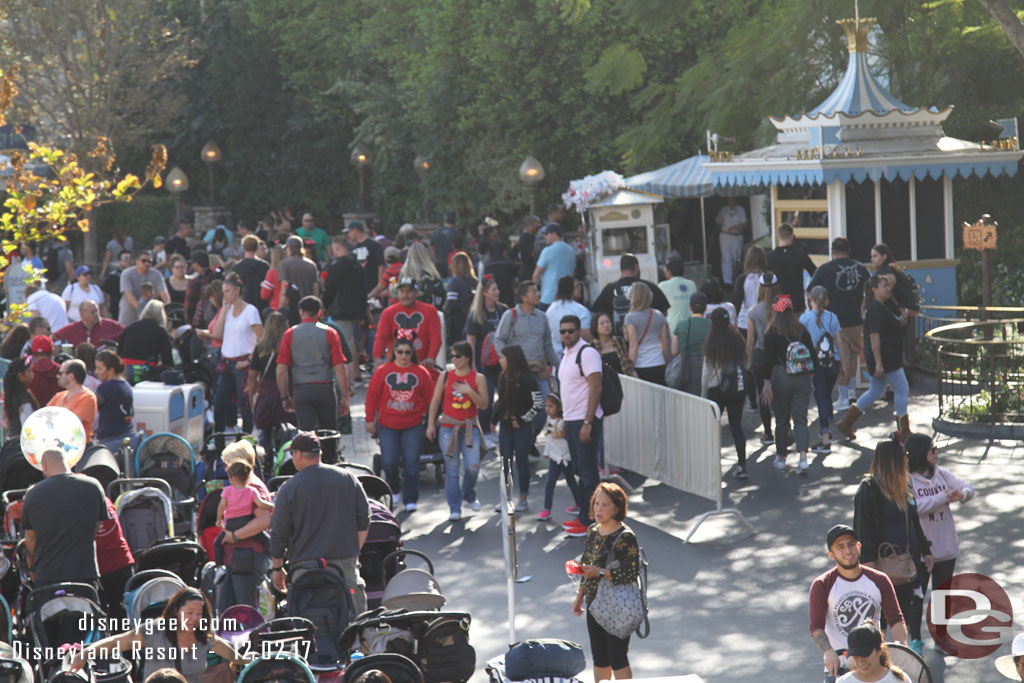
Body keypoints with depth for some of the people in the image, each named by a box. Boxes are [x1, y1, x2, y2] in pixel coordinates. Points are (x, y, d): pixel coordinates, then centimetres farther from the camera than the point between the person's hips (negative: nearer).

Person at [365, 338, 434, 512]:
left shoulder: (421, 372, 2)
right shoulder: (382, 371, 1)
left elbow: (430, 398, 6)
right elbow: (371, 396, 3)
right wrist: (370, 420, 2)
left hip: (413, 426, 0)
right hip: (387, 425, 0)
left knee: (411, 462, -3)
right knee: (389, 461, -4)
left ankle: (410, 499, 6)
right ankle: (394, 490, 25)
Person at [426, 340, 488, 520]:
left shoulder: (478, 378, 1)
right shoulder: (445, 376, 4)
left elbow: (484, 404, -4)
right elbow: (435, 401, 8)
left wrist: (470, 391, -18)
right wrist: (430, 424, 3)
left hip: (469, 427, 0)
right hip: (448, 427, 0)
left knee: (473, 466, -7)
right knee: (452, 469, -2)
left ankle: (469, 496, 23)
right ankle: (454, 509, 4)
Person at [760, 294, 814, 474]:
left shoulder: (772, 333, -9)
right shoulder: (802, 330, 2)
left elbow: (768, 360, -10)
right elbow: (812, 356, 7)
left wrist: (767, 384, -6)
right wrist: (811, 378, 18)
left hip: (781, 378, -3)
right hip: (803, 379, 3)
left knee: (781, 420, 10)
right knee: (801, 419, 4)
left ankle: (781, 457, 22)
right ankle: (803, 458, -12)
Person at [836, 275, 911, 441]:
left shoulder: (881, 307, 15)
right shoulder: (875, 309, -18)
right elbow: (874, 336, -22)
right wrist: (878, 363, -24)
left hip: (888, 358, 11)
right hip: (884, 359, -11)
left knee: (875, 392, 16)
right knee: (902, 389, -2)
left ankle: (846, 423, 18)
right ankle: (904, 431, 4)